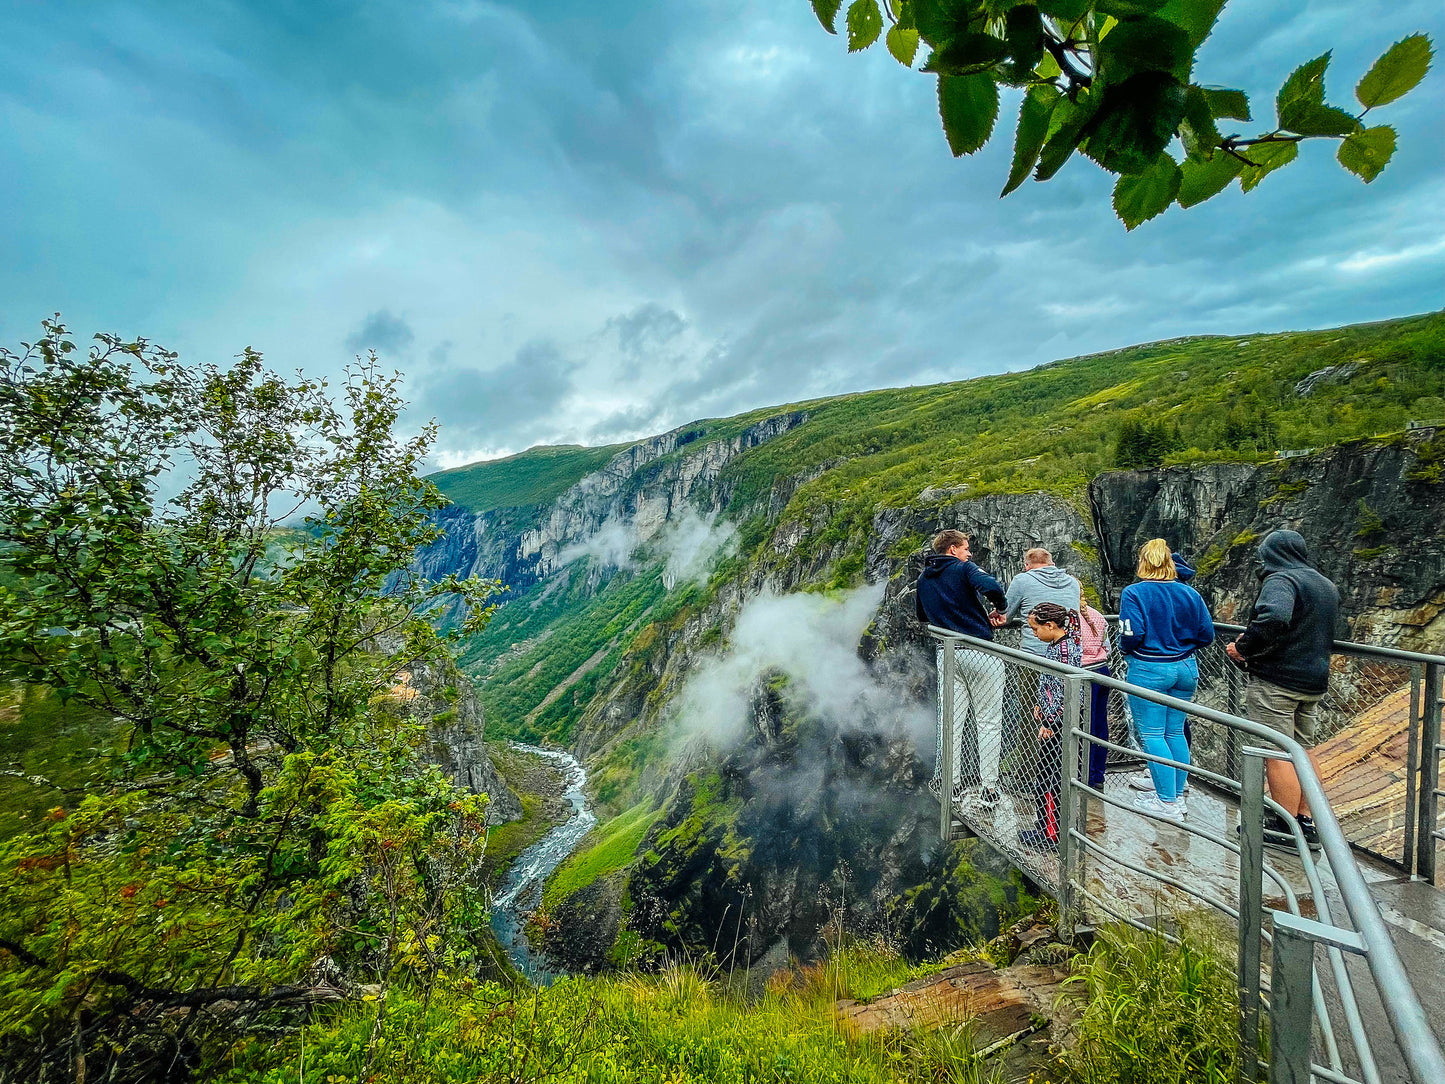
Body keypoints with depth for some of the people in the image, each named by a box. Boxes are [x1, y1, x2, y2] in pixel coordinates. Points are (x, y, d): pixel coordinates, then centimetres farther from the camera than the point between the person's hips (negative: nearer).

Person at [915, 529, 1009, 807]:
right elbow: (992, 588, -24)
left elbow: (922, 616, 23)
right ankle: (989, 786, 8)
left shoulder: (923, 578, 13)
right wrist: (999, 609, -6)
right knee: (988, 721, 5)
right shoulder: (964, 568, -5)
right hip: (981, 651, -5)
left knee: (950, 718, 11)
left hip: (947, 654, 5)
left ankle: (952, 783, 15)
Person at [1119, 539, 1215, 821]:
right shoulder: (1189, 593, 3)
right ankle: (1176, 796, 24)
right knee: (1175, 732, 15)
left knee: (1152, 735, 3)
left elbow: (1132, 634, -20)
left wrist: (1126, 649, 1)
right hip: (1185, 669, 6)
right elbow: (1207, 635, 5)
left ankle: (1168, 802, 7)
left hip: (1149, 670, -6)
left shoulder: (1134, 593, -13)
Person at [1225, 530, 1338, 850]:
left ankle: (1287, 829, 5)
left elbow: (1273, 618, -34)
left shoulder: (1280, 580, -15)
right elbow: (1326, 634, 26)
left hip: (1276, 680, -9)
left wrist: (1244, 647, -20)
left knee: (1278, 753, -2)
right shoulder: (1327, 586, 16)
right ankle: (1308, 822, 25)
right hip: (1314, 682, 10)